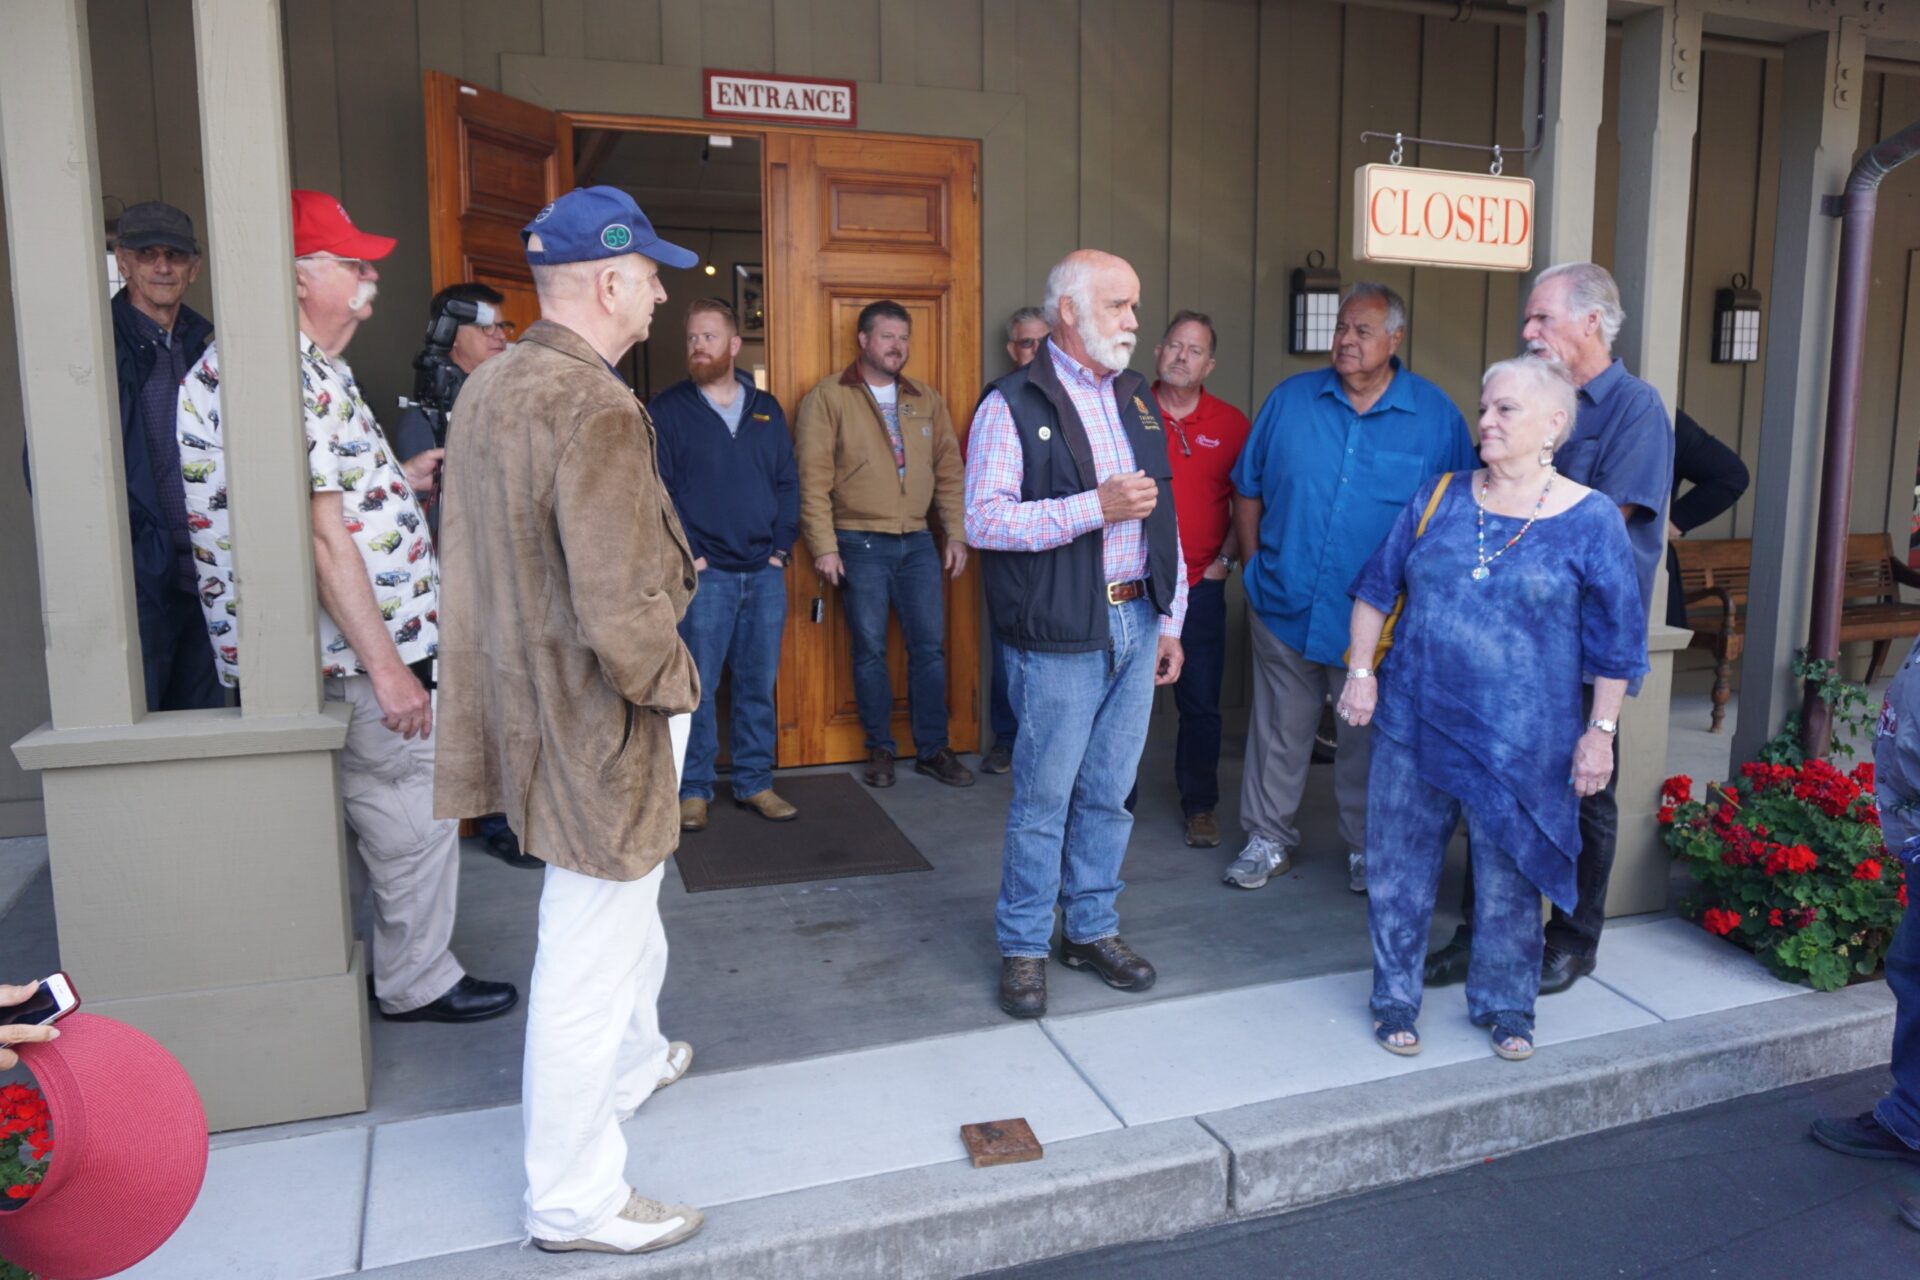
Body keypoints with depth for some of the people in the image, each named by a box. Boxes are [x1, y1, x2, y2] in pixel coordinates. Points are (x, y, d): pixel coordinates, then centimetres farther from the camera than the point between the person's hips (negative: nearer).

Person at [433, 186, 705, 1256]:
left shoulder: (488, 387, 5)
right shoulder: (596, 408, -25)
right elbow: (623, 614, -30)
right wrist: (675, 683, -11)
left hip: (536, 691, 10)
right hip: (603, 725, -10)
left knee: (630, 901, 30)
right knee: (591, 961, 5)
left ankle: (633, 1061, 53)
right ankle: (576, 1203, 23)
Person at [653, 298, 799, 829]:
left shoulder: (766, 409, 12)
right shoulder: (668, 409, 0)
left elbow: (788, 484, 13)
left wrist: (782, 547, 3)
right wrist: (685, 554, -11)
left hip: (765, 573, 4)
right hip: (704, 574, -4)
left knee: (759, 685, 10)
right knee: (696, 686, 0)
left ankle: (755, 782, 22)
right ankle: (693, 789, 13)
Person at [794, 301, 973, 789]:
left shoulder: (927, 401, 12)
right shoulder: (828, 397, -2)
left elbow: (949, 470, 12)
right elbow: (812, 477, -8)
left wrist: (957, 534, 4)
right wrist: (824, 546, -13)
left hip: (918, 543, 4)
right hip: (860, 544, -4)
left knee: (930, 647, 5)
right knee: (870, 649, 4)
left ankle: (932, 750, 16)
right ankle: (880, 750, 18)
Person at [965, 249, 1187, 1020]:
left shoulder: (1137, 399, 14)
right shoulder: (1014, 404, -7)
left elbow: (1162, 515, 16)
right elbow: (982, 519, -17)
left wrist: (1170, 617, 13)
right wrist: (1096, 506, -20)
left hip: (1136, 624, 6)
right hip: (1059, 637, -6)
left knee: (1109, 793, 14)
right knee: (1044, 798, 3)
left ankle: (1092, 928, 30)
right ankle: (1023, 947, 19)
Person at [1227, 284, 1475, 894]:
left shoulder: (1435, 415, -2)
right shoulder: (1290, 399, 3)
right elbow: (1248, 490, 9)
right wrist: (1256, 566, 3)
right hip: (1286, 607, 2)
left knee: (1367, 738, 11)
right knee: (1279, 733, 11)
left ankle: (1366, 849, 28)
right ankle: (1269, 839, 27)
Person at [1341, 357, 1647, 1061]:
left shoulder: (1589, 520, -4)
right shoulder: (1439, 499, 4)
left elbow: (1616, 640, 0)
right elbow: (1377, 586, 10)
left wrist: (1601, 731, -2)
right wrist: (1361, 671, 4)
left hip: (1519, 739, -2)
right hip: (1414, 720, 3)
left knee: (1508, 877, 9)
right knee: (1399, 864, 9)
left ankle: (1505, 1005, 31)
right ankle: (1395, 997, 26)